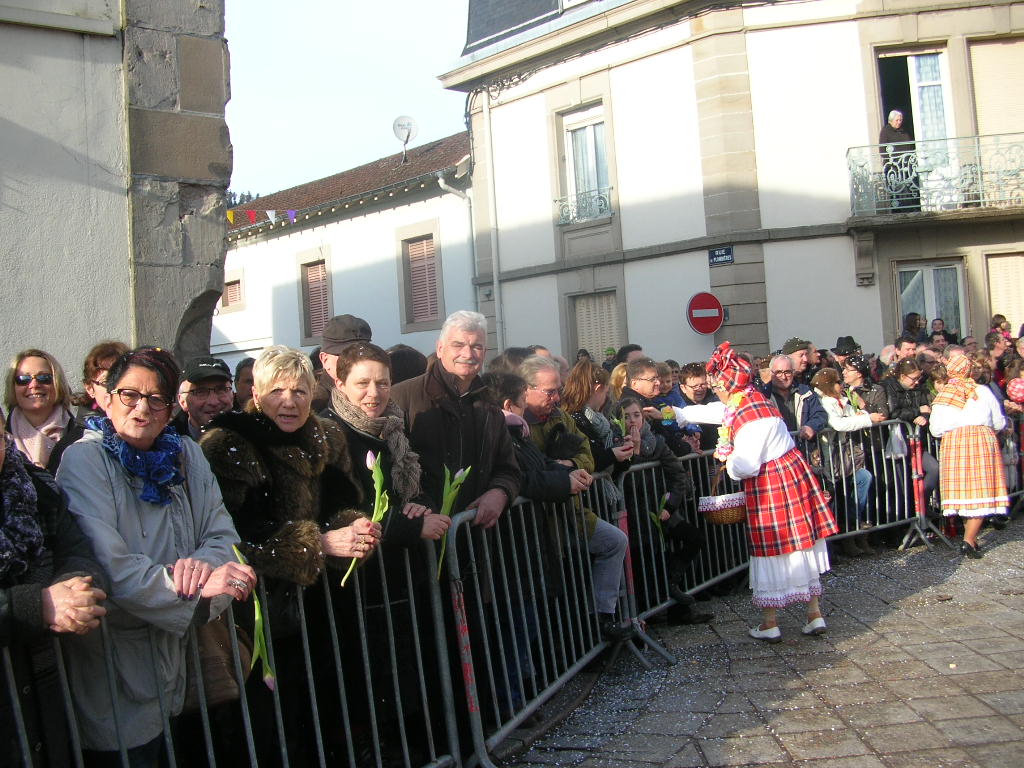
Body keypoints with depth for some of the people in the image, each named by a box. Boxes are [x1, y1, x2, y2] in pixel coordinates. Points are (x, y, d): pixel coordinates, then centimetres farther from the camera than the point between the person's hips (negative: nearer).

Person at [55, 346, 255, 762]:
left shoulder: (187, 455, 6)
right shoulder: (83, 460, -11)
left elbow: (223, 535, 1)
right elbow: (109, 566, -21)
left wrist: (203, 563, -21)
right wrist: (196, 587, -27)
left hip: (174, 645, 5)